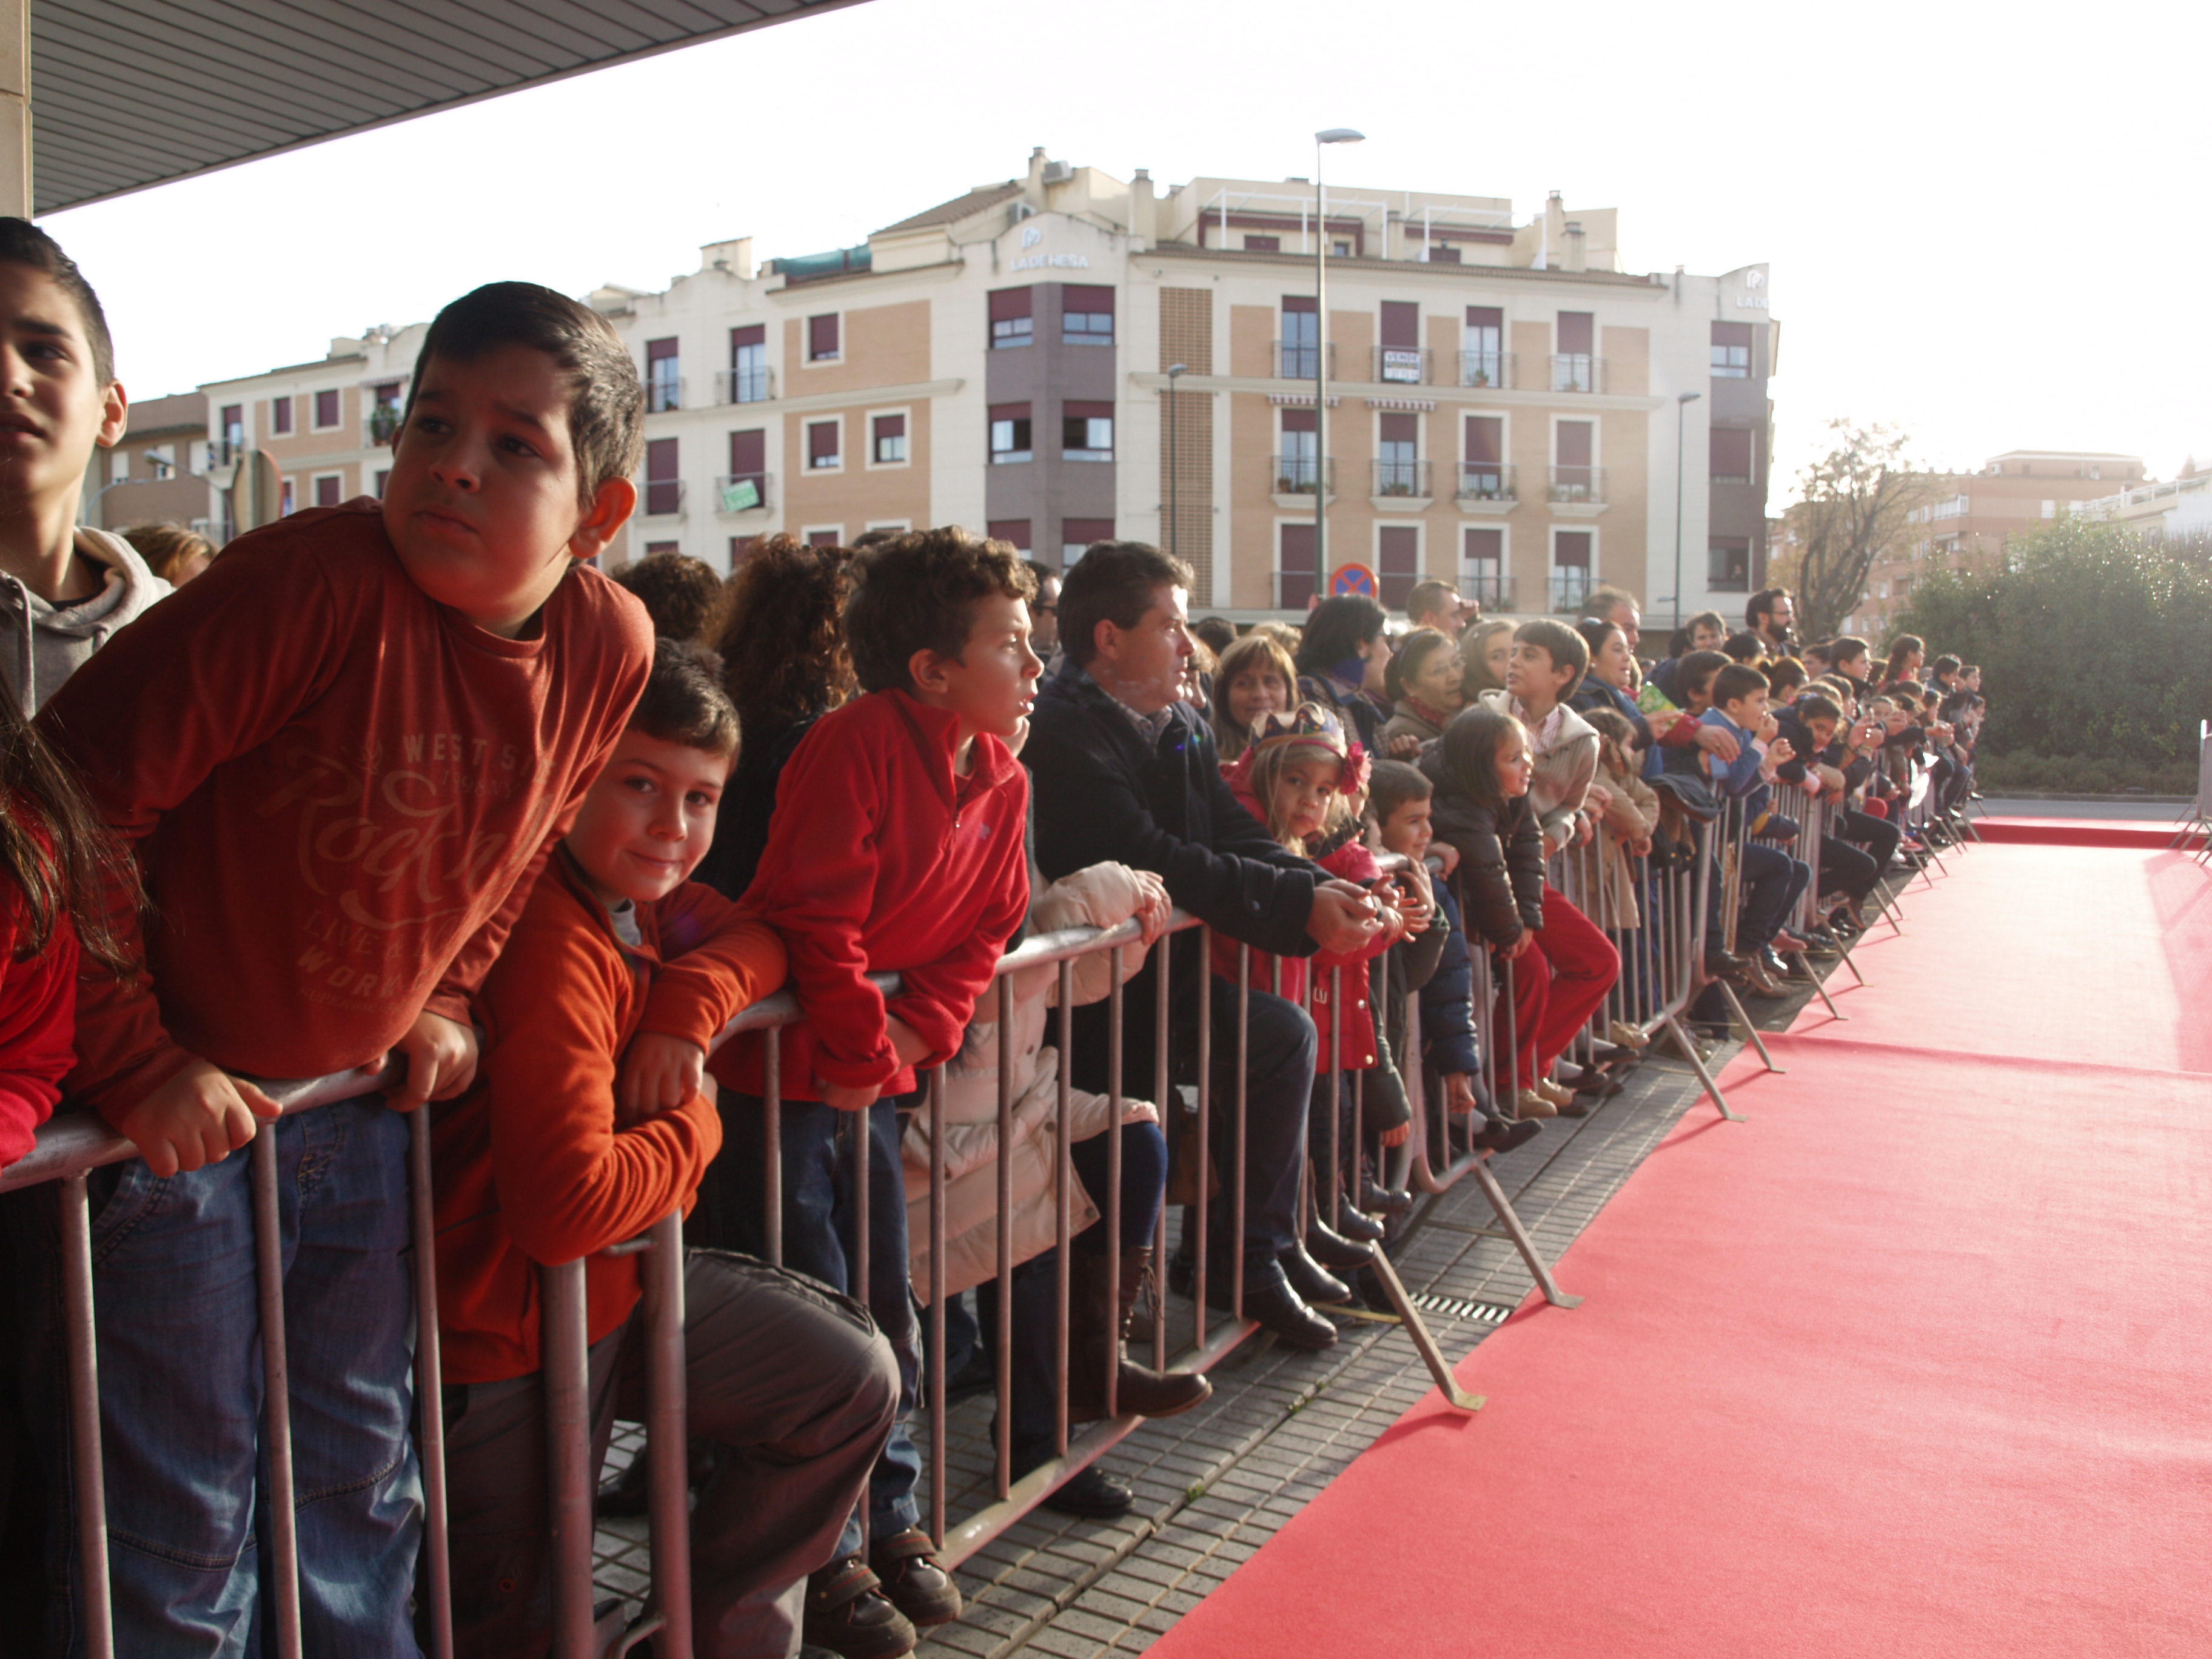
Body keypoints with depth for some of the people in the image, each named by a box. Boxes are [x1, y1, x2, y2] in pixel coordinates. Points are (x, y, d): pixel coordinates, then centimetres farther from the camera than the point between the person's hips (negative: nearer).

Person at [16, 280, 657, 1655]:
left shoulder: (612, 648, -7)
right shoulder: (315, 583, -25)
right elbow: (77, 792, -22)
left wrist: (447, 996, 4)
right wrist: (134, 1061, -21)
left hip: (364, 1105, 5)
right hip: (179, 1109, -5)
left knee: (363, 1471, 20)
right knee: (183, 1506, 8)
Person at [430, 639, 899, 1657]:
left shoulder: (633, 892, -4)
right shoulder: (553, 945, -31)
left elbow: (753, 939, 9)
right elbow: (565, 1208, -37)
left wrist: (690, 1008, -14)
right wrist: (692, 1127, -17)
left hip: (620, 1271, 9)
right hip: (511, 1331, -9)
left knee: (851, 1381, 9)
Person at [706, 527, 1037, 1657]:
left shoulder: (1001, 781, 4)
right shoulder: (858, 741, -21)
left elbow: (986, 927, 7)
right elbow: (818, 917, -23)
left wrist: (918, 1031, -8)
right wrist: (863, 1048, -16)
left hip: (878, 1074, 7)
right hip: (781, 1065, -7)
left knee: (889, 1307, 14)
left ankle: (891, 1522, 31)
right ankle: (824, 1562, 16)